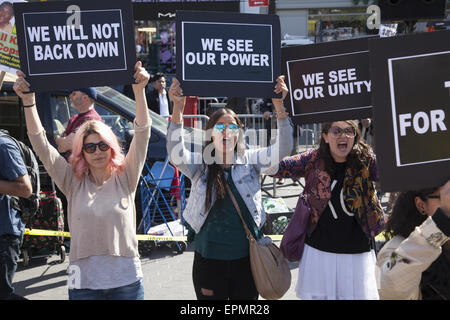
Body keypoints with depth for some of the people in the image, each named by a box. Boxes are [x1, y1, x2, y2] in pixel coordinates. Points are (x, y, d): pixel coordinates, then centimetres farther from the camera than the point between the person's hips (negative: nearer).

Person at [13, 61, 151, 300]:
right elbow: (41, 145, -3)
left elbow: (142, 135, -7)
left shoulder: (125, 178, 0)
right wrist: (28, 101, -10)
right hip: (84, 281, 1)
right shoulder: (73, 182, 2)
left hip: (127, 280, 0)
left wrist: (139, 90, -16)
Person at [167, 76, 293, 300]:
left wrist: (279, 105, -25)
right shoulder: (200, 165, -3)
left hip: (246, 258, 1)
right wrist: (178, 109, -34)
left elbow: (282, 149, -12)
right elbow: (176, 155, -22)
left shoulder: (250, 161, 1)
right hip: (209, 260, -1)